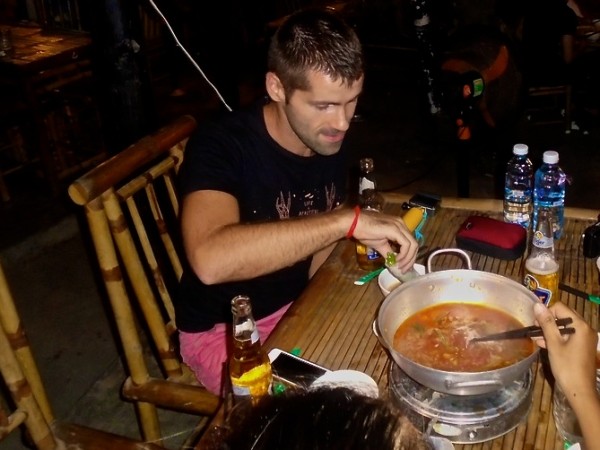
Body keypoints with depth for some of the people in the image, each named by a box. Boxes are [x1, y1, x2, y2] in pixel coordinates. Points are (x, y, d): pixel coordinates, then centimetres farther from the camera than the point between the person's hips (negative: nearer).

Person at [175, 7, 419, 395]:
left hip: (299, 306, 7)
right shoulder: (219, 146, -26)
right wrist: (348, 220, -43)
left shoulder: (329, 142, -4)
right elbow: (210, 260, -45)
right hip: (224, 330, -6)